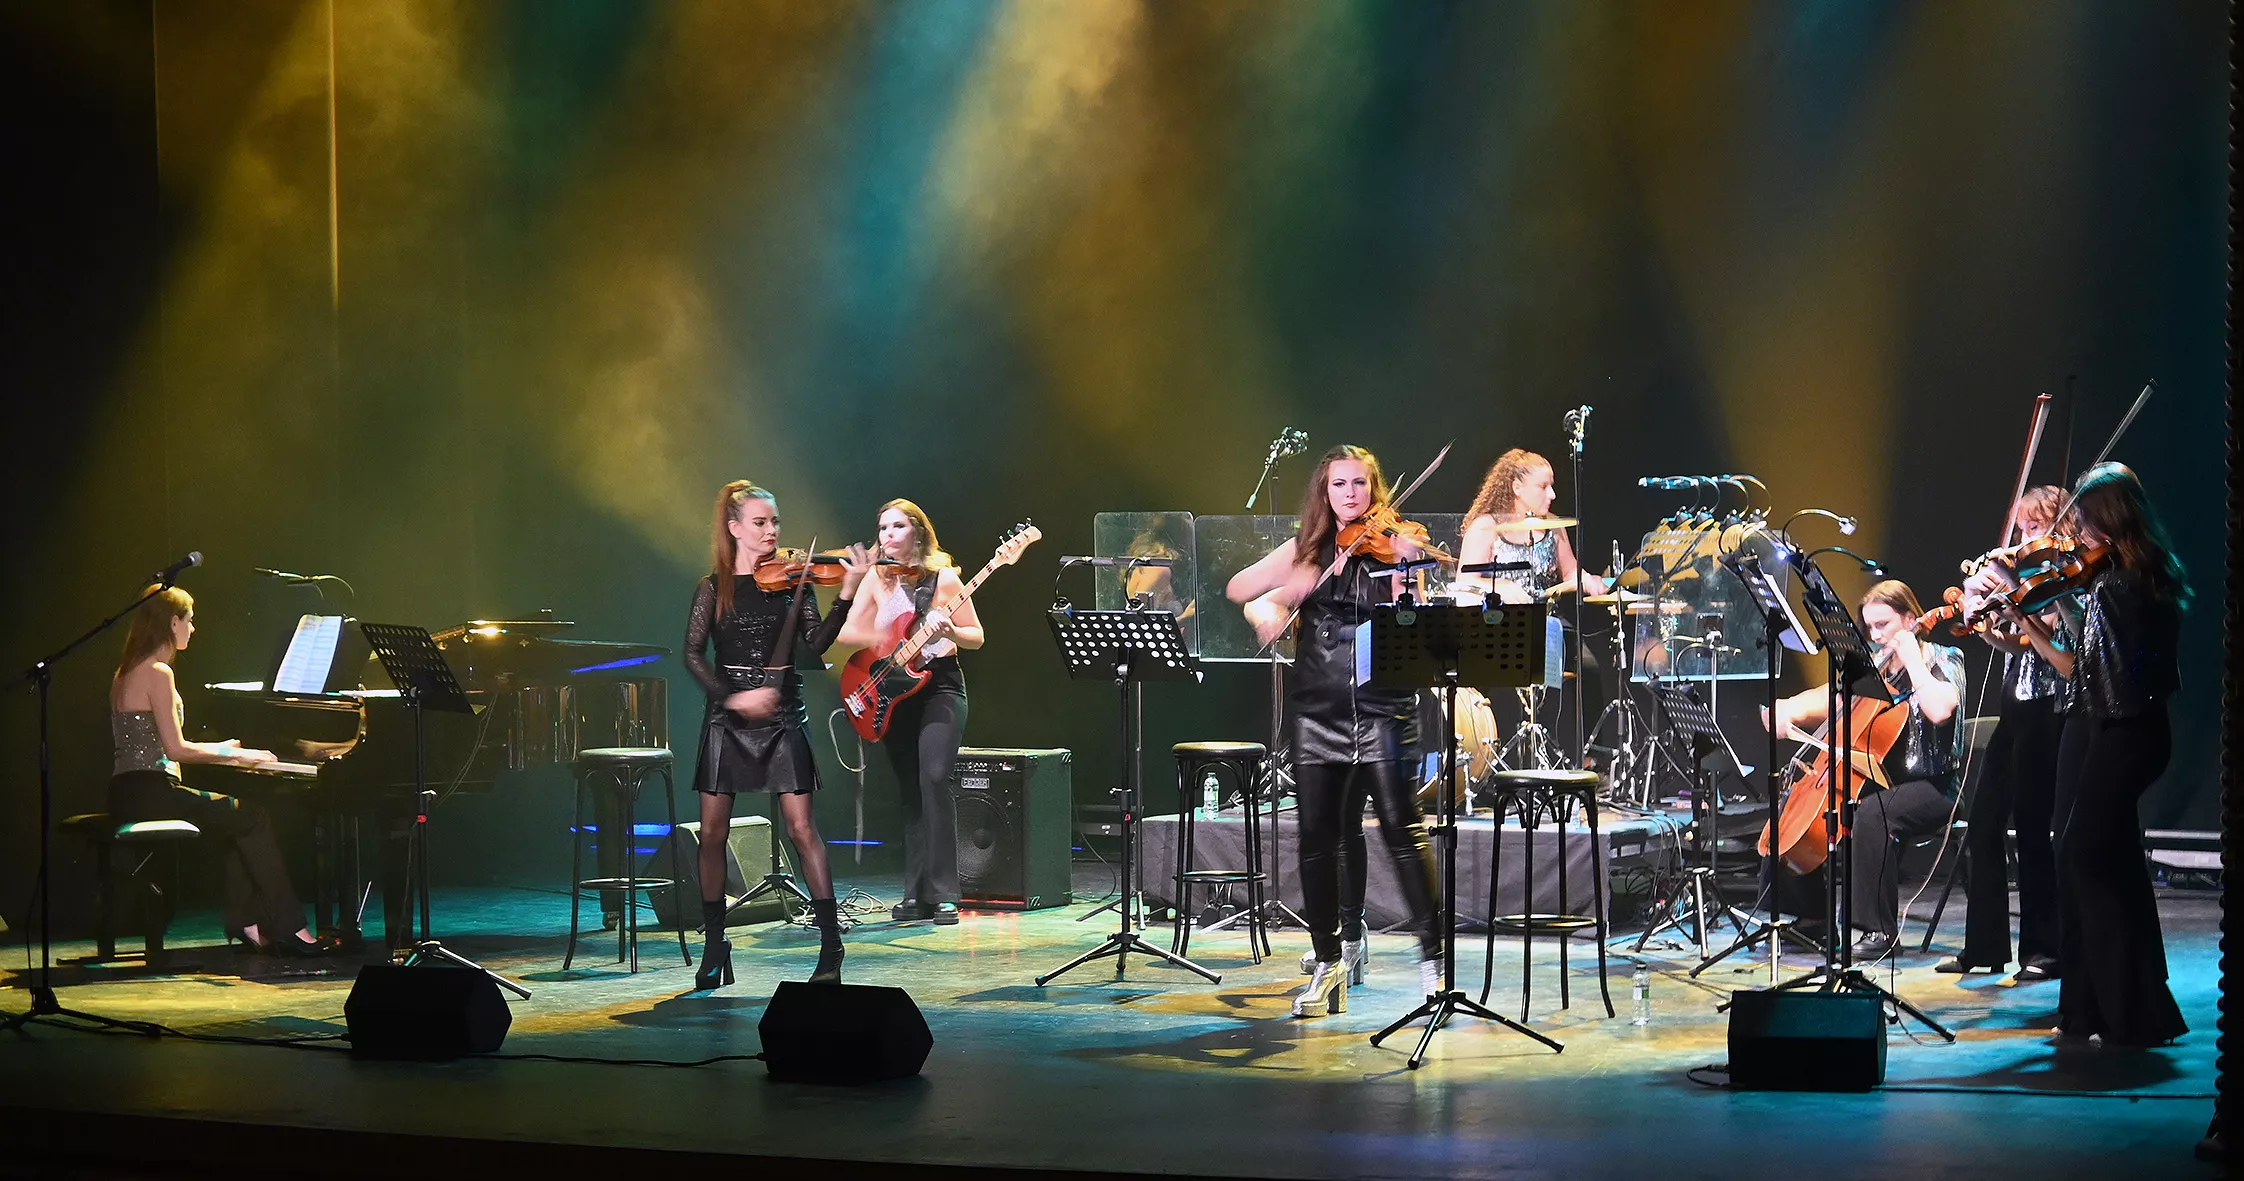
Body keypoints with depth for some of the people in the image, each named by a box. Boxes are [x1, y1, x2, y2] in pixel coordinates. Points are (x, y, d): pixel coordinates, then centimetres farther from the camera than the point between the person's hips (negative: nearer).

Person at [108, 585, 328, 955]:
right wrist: (234, 755, -7)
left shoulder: (128, 672, 16)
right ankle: (289, 929, -7)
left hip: (131, 793, 10)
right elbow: (175, 749, -18)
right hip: (150, 793, -10)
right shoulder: (157, 674, -14)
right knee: (253, 818, -7)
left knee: (240, 818, 17)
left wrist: (220, 749, 24)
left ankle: (245, 921, 12)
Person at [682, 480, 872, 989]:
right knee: (712, 833, 2)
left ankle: (831, 948, -8)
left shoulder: (790, 581, 3)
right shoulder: (714, 587, 4)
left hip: (781, 718, -1)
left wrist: (847, 593, -21)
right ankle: (714, 945, 16)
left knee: (802, 828, -9)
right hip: (727, 719, 1)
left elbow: (815, 645, -9)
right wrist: (731, 697, -18)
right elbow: (693, 655, -4)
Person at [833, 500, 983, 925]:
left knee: (933, 778, -19)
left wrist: (951, 631, -20)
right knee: (910, 793, 6)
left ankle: (943, 895, -17)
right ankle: (917, 894, 12)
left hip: (939, 687, -4)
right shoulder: (877, 579, 6)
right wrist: (883, 641, -11)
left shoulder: (943, 576, -2)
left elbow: (976, 636, 1)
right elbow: (846, 632, 7)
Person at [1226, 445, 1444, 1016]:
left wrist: (1407, 564, -29)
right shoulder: (1309, 550, 12)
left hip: (1379, 708, -4)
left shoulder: (1392, 544, 1)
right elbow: (1240, 591, 5)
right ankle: (1329, 961, 16)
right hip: (1318, 708, 4)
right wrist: (1269, 605, -15)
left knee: (1401, 829, -13)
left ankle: (1432, 959, -9)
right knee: (1317, 837, 5)